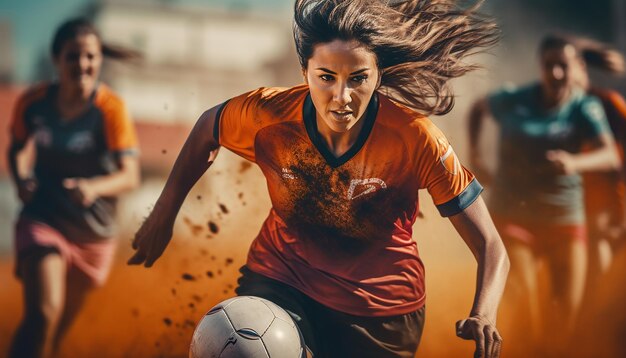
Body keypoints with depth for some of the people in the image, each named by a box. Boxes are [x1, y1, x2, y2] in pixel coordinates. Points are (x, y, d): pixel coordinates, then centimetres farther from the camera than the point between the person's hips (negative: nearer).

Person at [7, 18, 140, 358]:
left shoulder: (111, 108, -15)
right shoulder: (33, 101, -9)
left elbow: (130, 174, -21)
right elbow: (16, 148, 10)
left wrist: (93, 187, -41)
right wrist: (21, 178, -10)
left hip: (94, 231, 1)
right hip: (42, 219, -1)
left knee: (60, 325, 18)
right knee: (43, 313, -24)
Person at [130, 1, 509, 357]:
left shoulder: (414, 138, -25)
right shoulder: (269, 114, -21)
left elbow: (490, 246, -22)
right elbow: (207, 128, 4)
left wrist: (484, 314, -41)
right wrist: (164, 214, 4)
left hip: (379, 307, 0)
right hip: (281, 279, 0)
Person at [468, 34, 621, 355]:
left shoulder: (585, 108, -8)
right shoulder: (513, 101, -5)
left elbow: (610, 156, -25)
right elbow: (478, 108, 18)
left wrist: (574, 163, -45)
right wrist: (474, 153, 6)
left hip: (564, 217, 1)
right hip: (512, 216, 0)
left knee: (568, 307, 1)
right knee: (524, 303, -8)